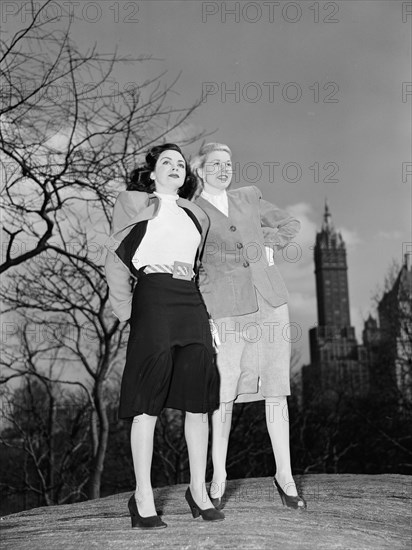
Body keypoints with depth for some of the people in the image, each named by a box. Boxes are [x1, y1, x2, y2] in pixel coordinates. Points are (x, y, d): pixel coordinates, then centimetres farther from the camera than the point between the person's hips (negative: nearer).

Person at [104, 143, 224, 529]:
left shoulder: (195, 215, 23)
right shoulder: (133, 202, 10)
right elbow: (116, 259, 4)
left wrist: (210, 314, 16)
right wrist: (127, 308, -5)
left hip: (191, 301, 5)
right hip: (153, 297, -5)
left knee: (199, 397, 1)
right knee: (149, 397, -8)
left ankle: (198, 489, 10)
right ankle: (143, 497, -2)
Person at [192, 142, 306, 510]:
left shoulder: (249, 197, 16)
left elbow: (290, 225, 26)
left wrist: (267, 246, 9)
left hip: (270, 303, 3)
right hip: (226, 311, -3)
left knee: (276, 391, 4)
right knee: (223, 395, -4)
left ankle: (285, 476, 15)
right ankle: (218, 479, 12)